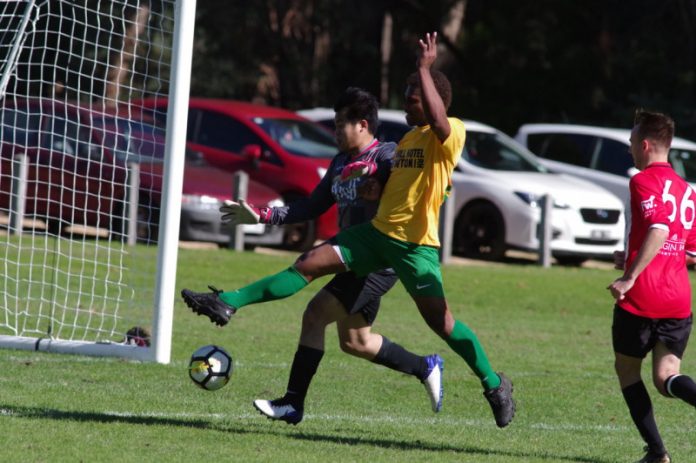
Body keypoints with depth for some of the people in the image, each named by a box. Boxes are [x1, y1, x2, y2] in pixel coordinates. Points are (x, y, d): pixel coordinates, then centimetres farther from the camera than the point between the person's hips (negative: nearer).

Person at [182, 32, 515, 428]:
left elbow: (437, 119, -32)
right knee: (310, 264, -2)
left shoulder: (452, 132, -8)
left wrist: (424, 68, -27)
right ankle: (228, 303, -4)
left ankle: (494, 385, 7)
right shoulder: (410, 138, 19)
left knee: (441, 322, -9)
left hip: (416, 243, -7)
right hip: (378, 231, 8)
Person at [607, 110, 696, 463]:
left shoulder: (643, 181, -6)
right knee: (666, 376, 4)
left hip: (641, 298, -6)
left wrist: (630, 277, -25)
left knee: (626, 367, 13)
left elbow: (659, 228, -23)